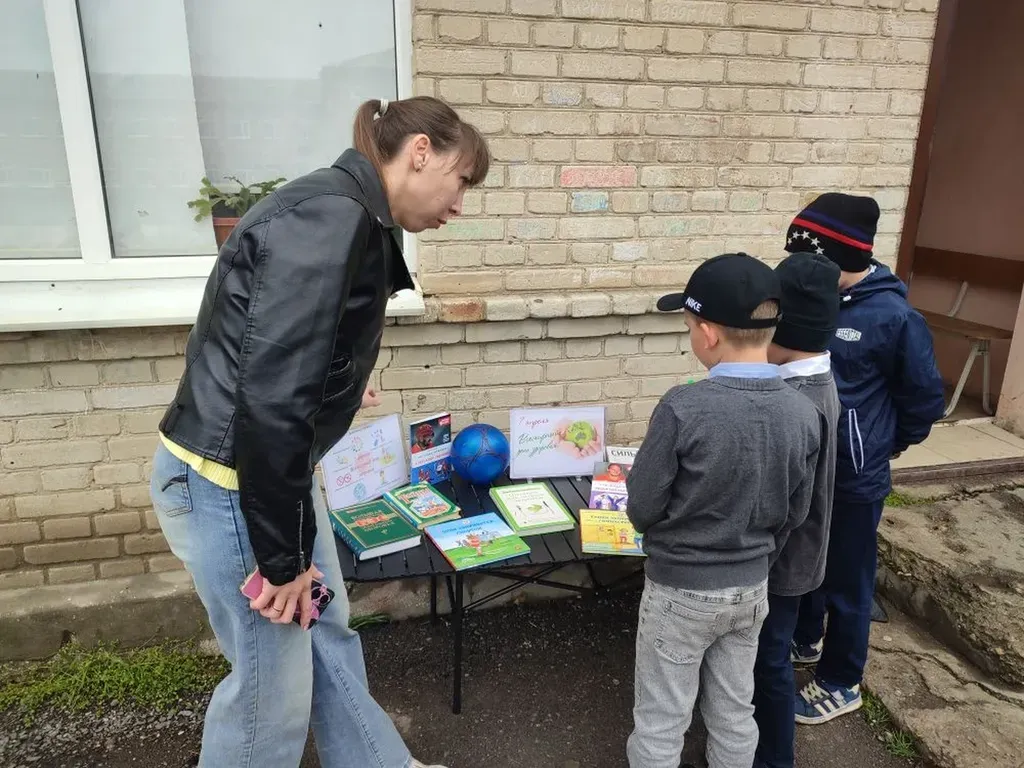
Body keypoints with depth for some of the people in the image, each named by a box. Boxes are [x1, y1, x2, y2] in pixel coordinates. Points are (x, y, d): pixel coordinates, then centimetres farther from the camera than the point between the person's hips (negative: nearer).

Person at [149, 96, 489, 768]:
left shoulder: (345, 217, 8)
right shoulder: (331, 218, -23)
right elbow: (270, 397, -27)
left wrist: (340, 391, 32)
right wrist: (281, 554, -20)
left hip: (273, 465, 10)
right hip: (227, 481, -10)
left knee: (327, 629, 23)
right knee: (272, 685, 9)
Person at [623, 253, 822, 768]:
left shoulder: (683, 408, -27)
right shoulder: (803, 413, -9)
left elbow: (642, 507, -16)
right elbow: (795, 514, 2)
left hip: (679, 590, -5)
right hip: (753, 588, 5)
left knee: (660, 726, 14)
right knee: (735, 716, 23)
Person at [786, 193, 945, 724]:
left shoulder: (894, 317, -19)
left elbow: (925, 398, -6)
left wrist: (884, 445, 4)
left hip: (852, 478, -6)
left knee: (846, 583, 11)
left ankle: (841, 683, 32)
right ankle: (805, 640, 48)